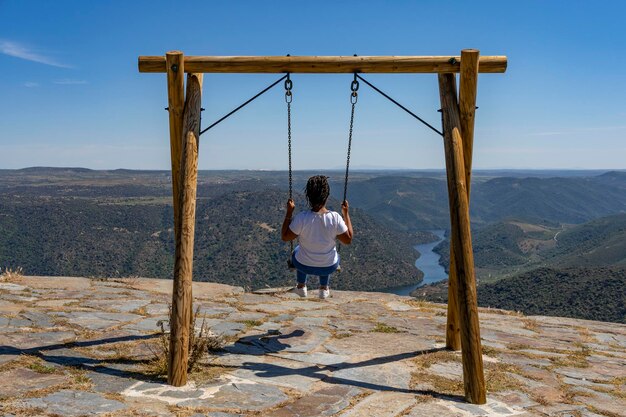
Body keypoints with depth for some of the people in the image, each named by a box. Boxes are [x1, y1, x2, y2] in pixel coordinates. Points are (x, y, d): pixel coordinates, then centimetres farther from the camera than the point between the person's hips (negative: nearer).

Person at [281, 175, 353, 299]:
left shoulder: (302, 217, -27)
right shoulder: (335, 218, -25)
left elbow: (285, 237, -13)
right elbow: (348, 239, -11)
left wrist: (289, 212, -10)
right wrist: (346, 213, -7)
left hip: (304, 266, 0)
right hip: (329, 267, 1)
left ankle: (301, 287, 49)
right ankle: (324, 289, 47)